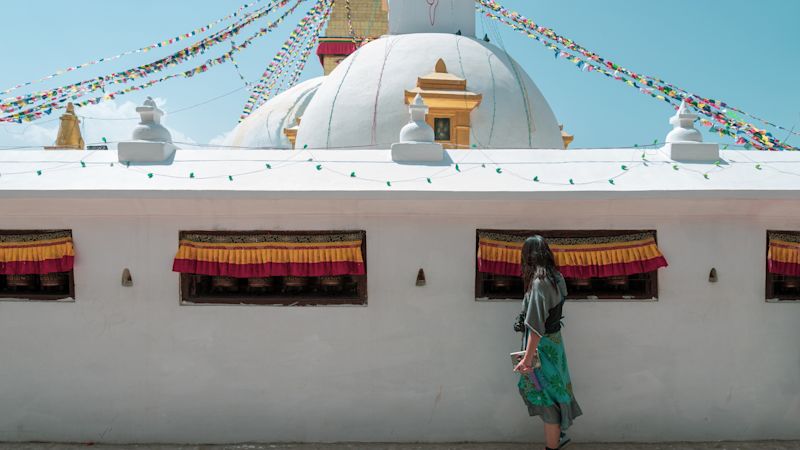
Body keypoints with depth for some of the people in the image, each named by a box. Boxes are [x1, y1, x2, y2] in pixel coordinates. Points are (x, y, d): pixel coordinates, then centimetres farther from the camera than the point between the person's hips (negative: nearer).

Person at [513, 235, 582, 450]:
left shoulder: (539, 282, -22)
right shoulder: (555, 277, 3)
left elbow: (536, 325, -25)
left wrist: (527, 358, -23)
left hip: (543, 345, -8)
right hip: (553, 340, 8)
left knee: (546, 396, 4)